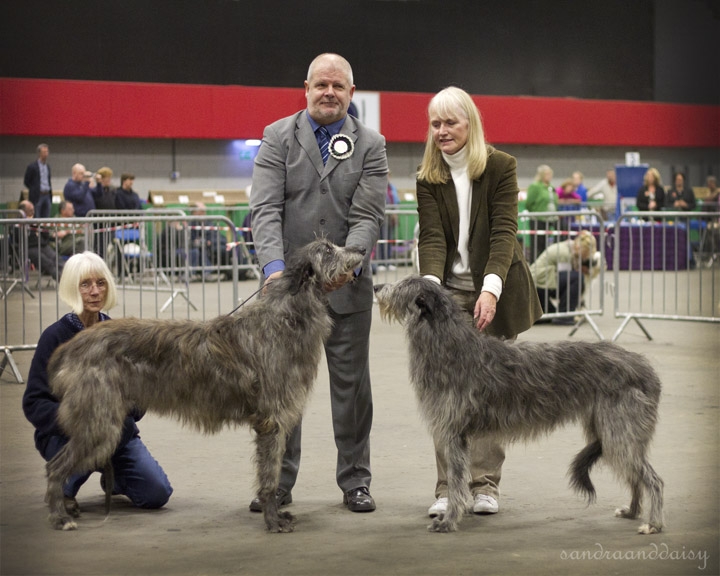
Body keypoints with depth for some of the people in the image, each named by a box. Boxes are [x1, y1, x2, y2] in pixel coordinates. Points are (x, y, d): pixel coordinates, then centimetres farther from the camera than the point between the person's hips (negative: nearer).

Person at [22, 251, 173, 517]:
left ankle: (113, 477, 19)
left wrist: (125, 411, -18)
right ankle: (63, 486, -6)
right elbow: (34, 403, -12)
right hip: (64, 434, -4)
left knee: (156, 493, -15)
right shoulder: (56, 336, -10)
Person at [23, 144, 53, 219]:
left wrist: (50, 191, 11)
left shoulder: (47, 166, 13)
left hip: (47, 196, 6)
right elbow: (26, 182, -1)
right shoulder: (32, 166, -6)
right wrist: (34, 190, -1)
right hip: (37, 196, -6)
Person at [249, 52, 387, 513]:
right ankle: (278, 483, 12)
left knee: (351, 383, 8)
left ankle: (355, 481, 18)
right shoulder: (278, 137, 1)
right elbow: (265, 208, -9)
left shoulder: (371, 145, 2)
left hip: (347, 284, 0)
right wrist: (274, 265, -24)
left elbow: (368, 216, -7)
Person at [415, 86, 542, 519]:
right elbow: (432, 237, -8)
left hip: (496, 292, -2)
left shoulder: (501, 167, -7)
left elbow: (503, 232, -15)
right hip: (451, 291, 2)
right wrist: (430, 286, -27)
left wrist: (491, 289, -29)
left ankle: (486, 486, 10)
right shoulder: (428, 178, 1)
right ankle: (447, 488, -1)